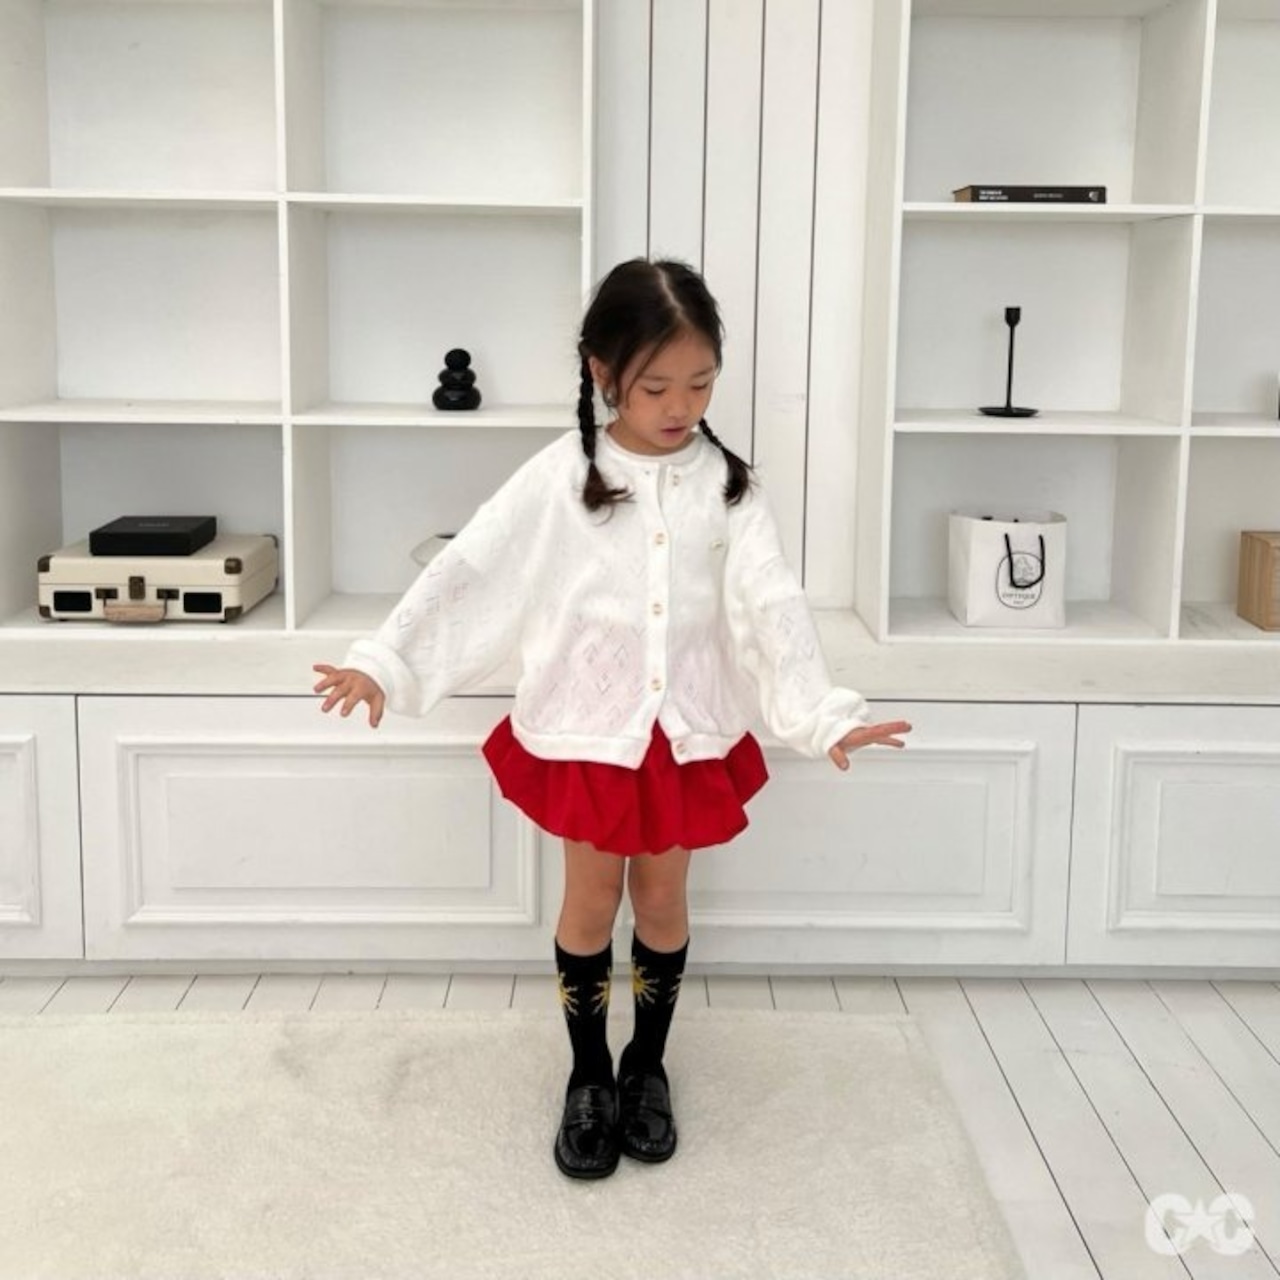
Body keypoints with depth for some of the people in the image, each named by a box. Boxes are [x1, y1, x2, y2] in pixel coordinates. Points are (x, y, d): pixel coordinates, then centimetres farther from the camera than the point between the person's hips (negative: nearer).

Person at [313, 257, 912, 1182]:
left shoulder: (728, 484, -5)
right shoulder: (562, 476, -10)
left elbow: (773, 607, -12)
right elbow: (467, 572, -11)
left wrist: (824, 713, -23)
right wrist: (385, 661, -17)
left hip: (688, 730, 1)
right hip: (589, 727, -1)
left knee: (662, 900, 14)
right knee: (592, 904, 11)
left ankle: (649, 1065, 35)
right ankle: (590, 1076, 31)